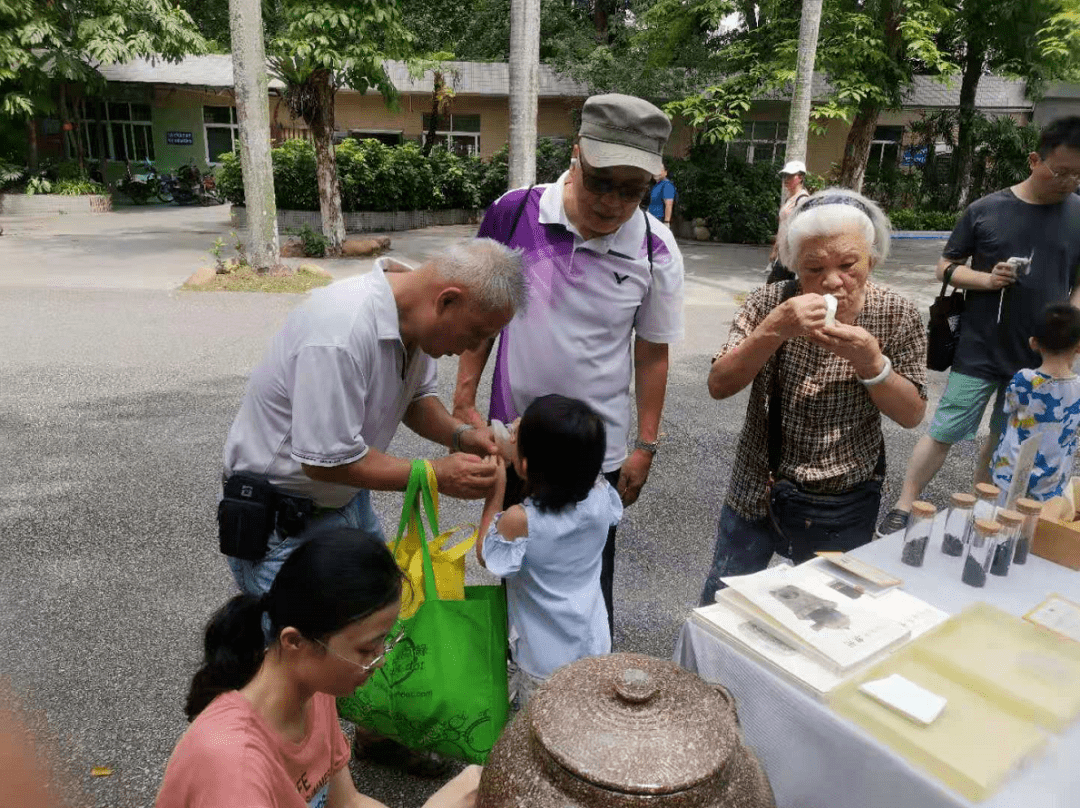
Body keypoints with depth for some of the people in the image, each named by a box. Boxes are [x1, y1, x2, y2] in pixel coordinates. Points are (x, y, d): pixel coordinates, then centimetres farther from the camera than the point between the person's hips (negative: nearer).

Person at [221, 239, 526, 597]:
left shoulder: (415, 314, -7)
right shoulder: (342, 333, -34)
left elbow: (418, 395, 7)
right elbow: (327, 460, -29)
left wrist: (461, 435, -12)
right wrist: (436, 475, -24)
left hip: (348, 499, 8)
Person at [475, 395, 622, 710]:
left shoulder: (520, 521, -30)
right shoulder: (600, 495, -18)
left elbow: (485, 555, -8)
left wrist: (496, 493, -8)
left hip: (544, 663, -5)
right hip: (595, 648, 5)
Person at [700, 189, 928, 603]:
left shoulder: (897, 317, -10)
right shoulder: (771, 303, -11)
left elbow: (912, 415, -7)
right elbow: (719, 386, -18)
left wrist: (870, 361, -25)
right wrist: (775, 329, -32)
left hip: (842, 509, 0)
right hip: (755, 494, 0)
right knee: (720, 604, 15)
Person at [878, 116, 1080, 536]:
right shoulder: (986, 209, -4)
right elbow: (946, 266, 3)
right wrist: (986, 279, -16)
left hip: (1040, 358, 3)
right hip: (979, 351, -2)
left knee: (1006, 442, 14)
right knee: (943, 432, -1)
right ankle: (903, 509, 12)